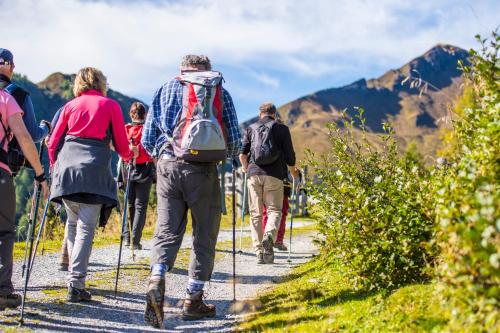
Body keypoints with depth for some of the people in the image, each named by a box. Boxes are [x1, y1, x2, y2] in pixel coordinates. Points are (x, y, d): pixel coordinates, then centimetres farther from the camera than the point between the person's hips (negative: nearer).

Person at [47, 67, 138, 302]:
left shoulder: (70, 106, 15)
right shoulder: (111, 106, 8)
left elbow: (53, 143, 13)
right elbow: (121, 145, 10)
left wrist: (55, 167, 28)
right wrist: (130, 154, 31)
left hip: (66, 168, 3)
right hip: (94, 170, -3)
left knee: (72, 223, 18)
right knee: (86, 228, -5)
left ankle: (73, 274, 19)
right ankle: (76, 283, -13)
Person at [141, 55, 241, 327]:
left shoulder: (166, 88, 16)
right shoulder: (220, 92, 11)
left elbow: (147, 138, 12)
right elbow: (234, 140, 7)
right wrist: (226, 154, 28)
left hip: (168, 165, 2)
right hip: (203, 170, -2)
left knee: (166, 230, 5)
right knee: (204, 234, 8)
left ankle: (156, 279, -21)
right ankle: (193, 301, 11)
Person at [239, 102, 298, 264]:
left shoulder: (251, 128, 15)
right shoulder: (282, 128, 11)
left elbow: (242, 154, 8)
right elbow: (289, 156, 7)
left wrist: (245, 167, 27)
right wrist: (293, 173, 25)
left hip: (254, 174, 2)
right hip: (274, 175, -1)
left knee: (256, 214, 7)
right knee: (274, 210, 5)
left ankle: (259, 251, 3)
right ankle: (269, 236, -24)